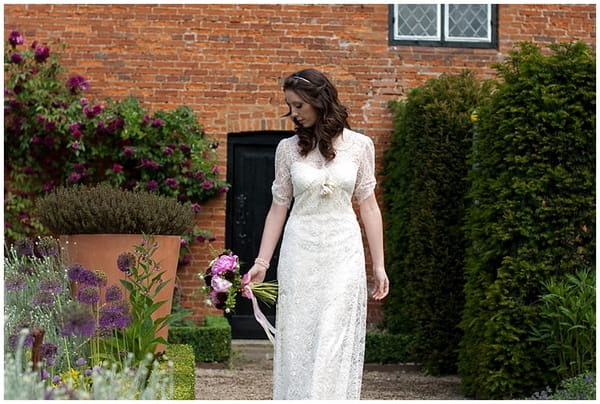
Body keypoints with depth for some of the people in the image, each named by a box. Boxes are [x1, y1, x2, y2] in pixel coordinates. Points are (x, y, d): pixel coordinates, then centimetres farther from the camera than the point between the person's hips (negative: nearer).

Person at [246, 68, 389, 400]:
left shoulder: (359, 145, 0)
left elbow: (368, 205, 4)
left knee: (335, 343, -3)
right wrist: (261, 263, 2)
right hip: (300, 251, 1)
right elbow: (278, 208, 6)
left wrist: (379, 265, 3)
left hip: (343, 252, -1)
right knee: (297, 341, 2)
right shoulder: (288, 149, 2)